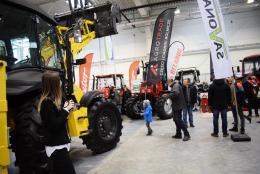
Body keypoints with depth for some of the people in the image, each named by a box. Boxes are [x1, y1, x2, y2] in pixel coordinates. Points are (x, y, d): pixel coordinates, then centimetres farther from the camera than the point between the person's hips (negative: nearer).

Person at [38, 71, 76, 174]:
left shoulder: (50, 100, 9)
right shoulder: (47, 102, -19)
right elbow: (54, 125, -23)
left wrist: (65, 109, 0)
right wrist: (66, 110, -17)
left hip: (58, 145, 10)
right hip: (56, 146, -10)